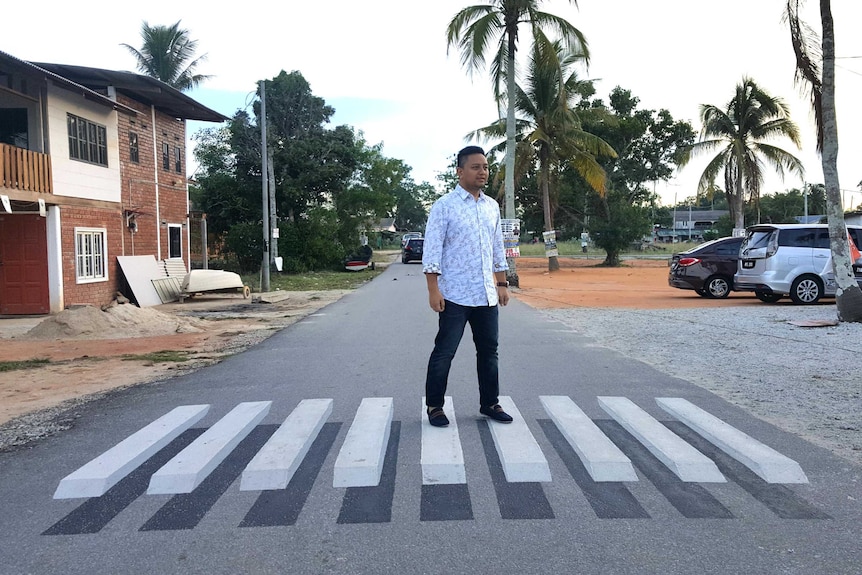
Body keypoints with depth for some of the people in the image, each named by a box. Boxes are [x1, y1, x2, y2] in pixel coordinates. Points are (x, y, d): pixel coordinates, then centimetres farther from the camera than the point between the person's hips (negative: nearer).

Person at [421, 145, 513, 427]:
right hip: (455, 296, -6)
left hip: (487, 295, 6)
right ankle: (434, 406, 15)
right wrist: (433, 290, -15)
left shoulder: (492, 206, 11)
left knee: (489, 350, 12)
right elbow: (432, 250, -10)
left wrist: (502, 283, 14)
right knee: (444, 352, 1)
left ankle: (489, 403, 26)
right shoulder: (444, 206, -7)